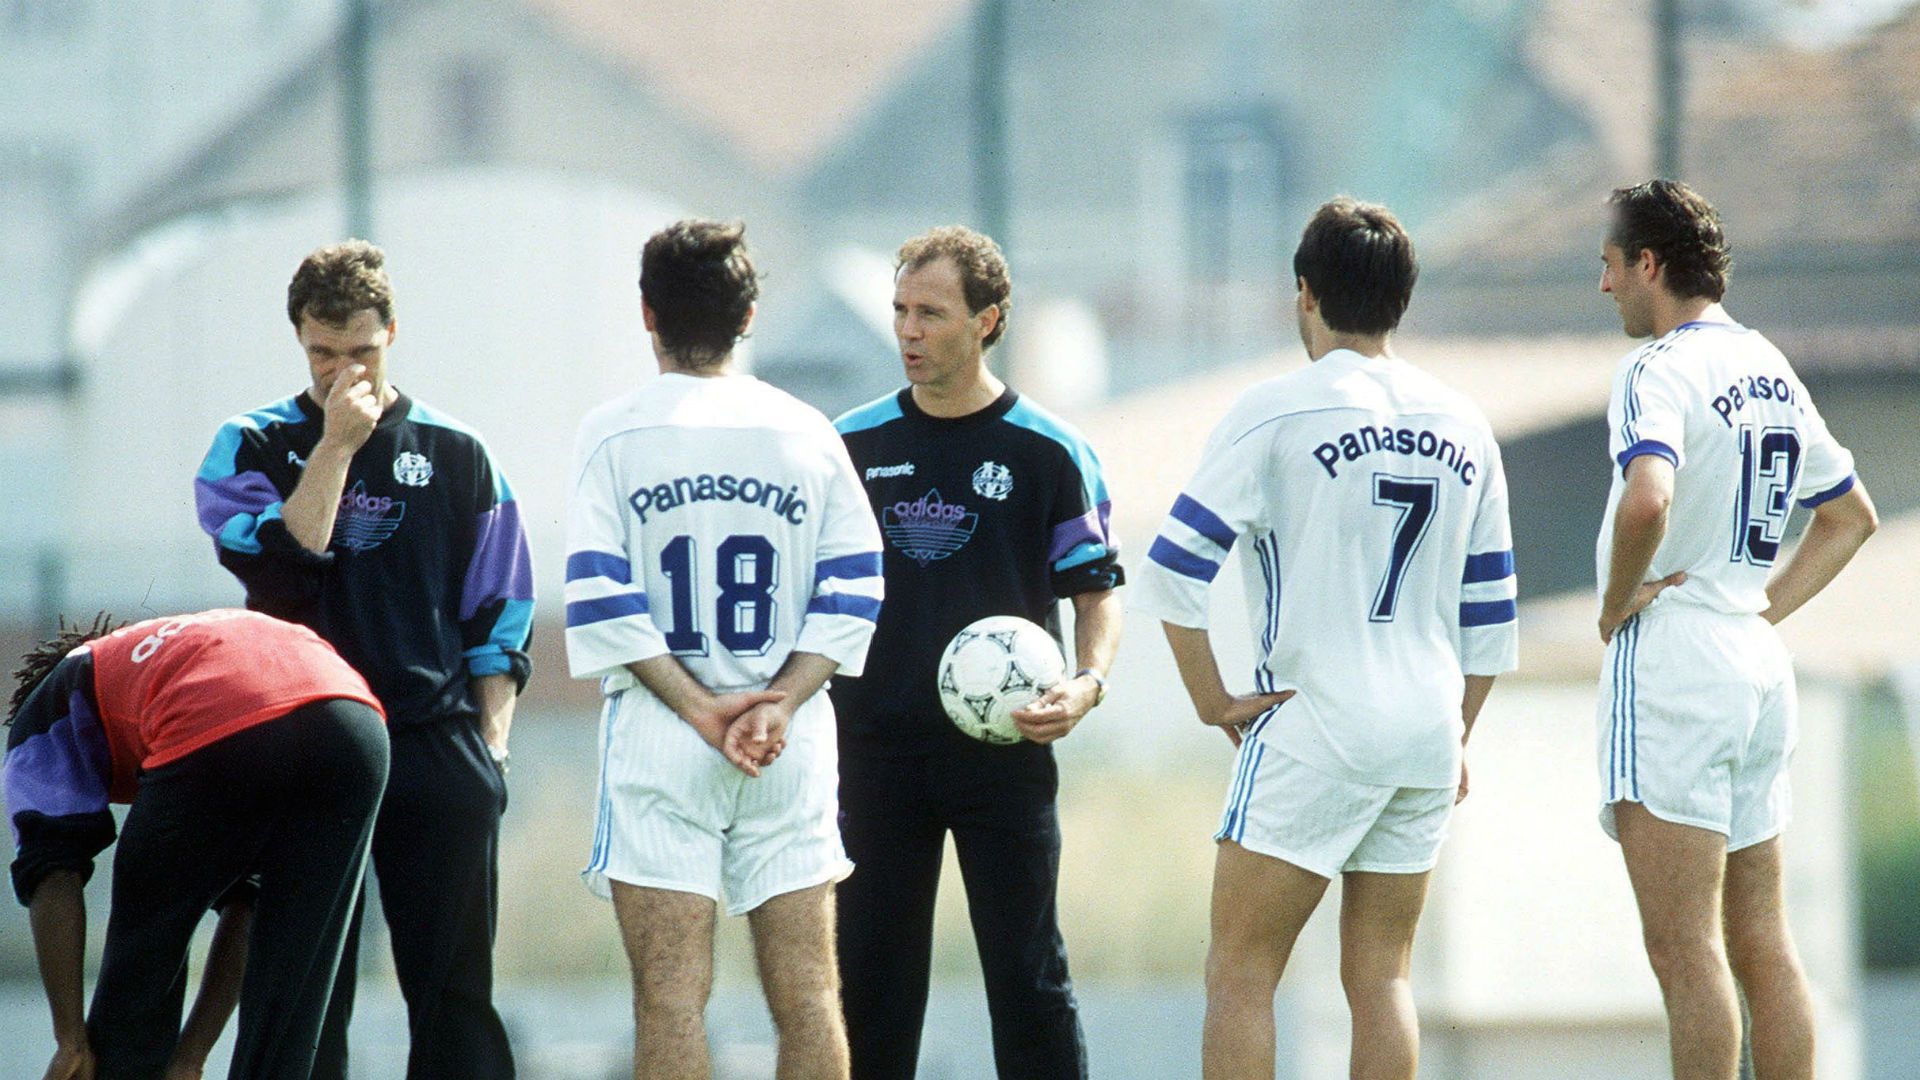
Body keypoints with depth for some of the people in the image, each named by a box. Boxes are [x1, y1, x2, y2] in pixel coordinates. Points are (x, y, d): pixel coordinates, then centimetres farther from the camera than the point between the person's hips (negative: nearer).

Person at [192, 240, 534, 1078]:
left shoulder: (454, 454, 10)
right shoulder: (252, 448, 7)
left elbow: (499, 619, 12)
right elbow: (279, 561, -12)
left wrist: (490, 742, 3)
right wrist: (335, 445, -11)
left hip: (439, 750, 1)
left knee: (454, 986, -1)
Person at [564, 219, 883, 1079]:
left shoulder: (615, 435, -1)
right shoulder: (806, 433, 7)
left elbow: (601, 602, -9)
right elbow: (852, 589, 1)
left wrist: (699, 708, -8)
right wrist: (778, 706, -7)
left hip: (659, 733, -2)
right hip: (790, 745, 2)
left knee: (671, 995, -4)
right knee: (806, 991, 4)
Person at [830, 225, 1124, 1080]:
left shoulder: (1048, 451, 0)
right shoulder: (854, 444, 7)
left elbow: (1098, 589, 3)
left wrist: (1086, 685, -15)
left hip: (1003, 747, -3)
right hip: (876, 746, 3)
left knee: (1028, 976, -2)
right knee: (869, 977, 3)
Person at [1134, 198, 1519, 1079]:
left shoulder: (1280, 412, -6)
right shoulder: (1462, 426, 10)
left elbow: (1174, 569, -12)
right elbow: (1490, 611, 14)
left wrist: (1213, 702, -4)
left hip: (1314, 726, -5)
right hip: (1427, 729, 6)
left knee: (1240, 971, -2)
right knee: (1381, 975, 9)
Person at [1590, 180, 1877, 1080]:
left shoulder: (1661, 368, -12)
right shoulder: (1769, 370, 15)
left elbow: (1647, 499, -31)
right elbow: (1851, 515, 27)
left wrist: (1617, 600, -15)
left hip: (1671, 665, -9)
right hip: (1759, 667, 9)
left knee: (1685, 952, -10)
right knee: (1762, 947, 9)